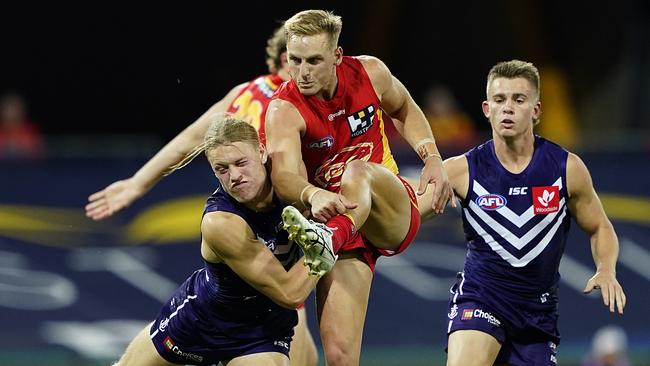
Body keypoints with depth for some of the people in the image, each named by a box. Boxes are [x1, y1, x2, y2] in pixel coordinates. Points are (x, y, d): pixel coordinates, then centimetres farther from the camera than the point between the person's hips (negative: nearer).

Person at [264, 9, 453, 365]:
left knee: (357, 171, -36)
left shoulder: (370, 73, -5)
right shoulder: (283, 111, -15)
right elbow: (284, 176, -35)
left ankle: (329, 239, -66)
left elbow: (405, 110, 19)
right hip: (335, 215, -1)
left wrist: (432, 158, 4)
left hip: (393, 213, 1)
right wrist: (314, 196, -56)